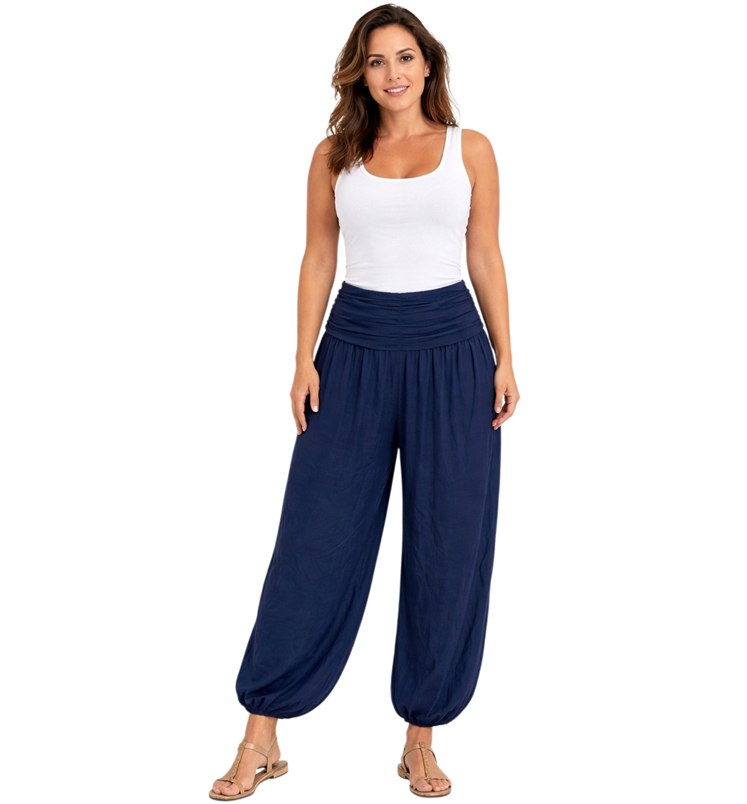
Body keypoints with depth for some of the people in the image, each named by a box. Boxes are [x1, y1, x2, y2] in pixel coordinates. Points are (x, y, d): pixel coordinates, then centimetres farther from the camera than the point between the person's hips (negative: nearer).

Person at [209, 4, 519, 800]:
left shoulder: (471, 149, 6)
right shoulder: (334, 154, 7)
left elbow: (486, 257, 7)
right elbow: (317, 259, 7)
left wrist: (504, 359, 1)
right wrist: (305, 361, -1)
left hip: (450, 350, 0)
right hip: (356, 348, 0)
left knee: (449, 548, 2)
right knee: (316, 540, 0)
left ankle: (421, 740, 17)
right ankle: (262, 739, 9)